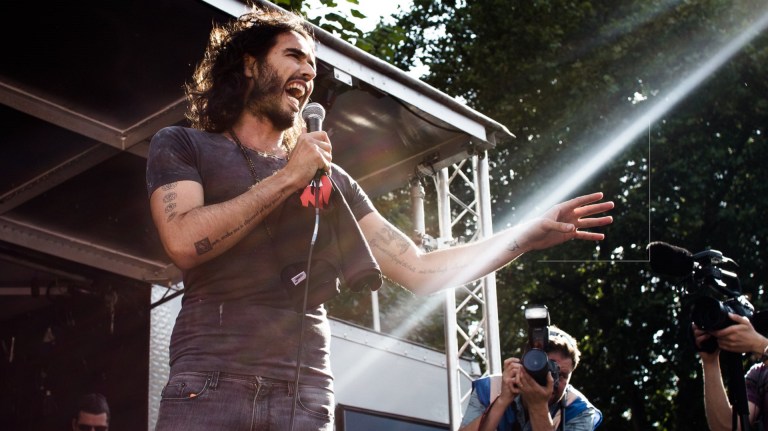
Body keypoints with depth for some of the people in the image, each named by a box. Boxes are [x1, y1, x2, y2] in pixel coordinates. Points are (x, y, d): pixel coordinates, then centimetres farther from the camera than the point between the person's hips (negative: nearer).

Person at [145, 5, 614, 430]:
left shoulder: (329, 179, 17)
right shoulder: (181, 147, 10)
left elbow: (419, 270, 11)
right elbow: (185, 242, -10)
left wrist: (534, 232, 4)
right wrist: (288, 178, -6)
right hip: (209, 389, -2)